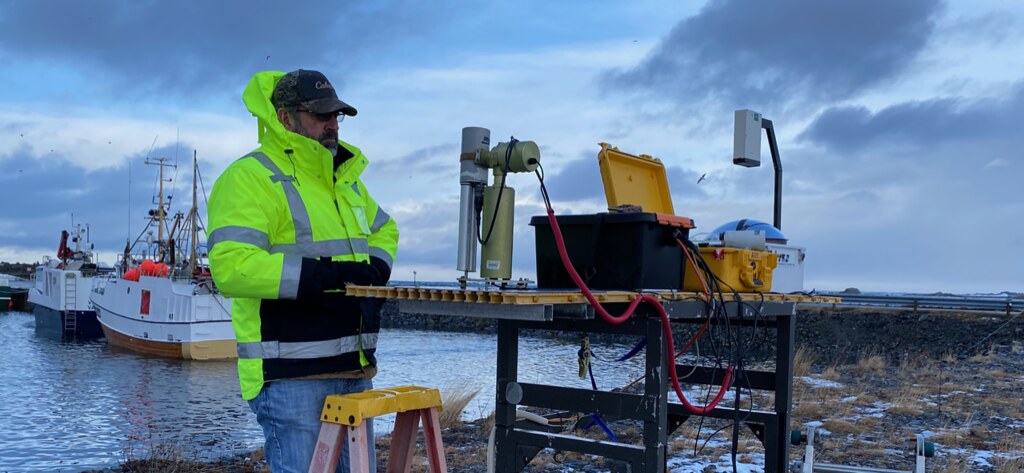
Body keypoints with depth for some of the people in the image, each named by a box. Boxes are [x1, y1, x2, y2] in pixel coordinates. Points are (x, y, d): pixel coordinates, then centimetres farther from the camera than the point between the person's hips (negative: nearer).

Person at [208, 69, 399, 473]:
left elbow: (384, 230, 30)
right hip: (290, 374, -8)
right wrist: (322, 275, -25)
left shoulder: (344, 177, 17)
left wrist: (374, 272, 7)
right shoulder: (249, 178, -10)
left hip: (355, 366, 8)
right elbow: (230, 266, -22)